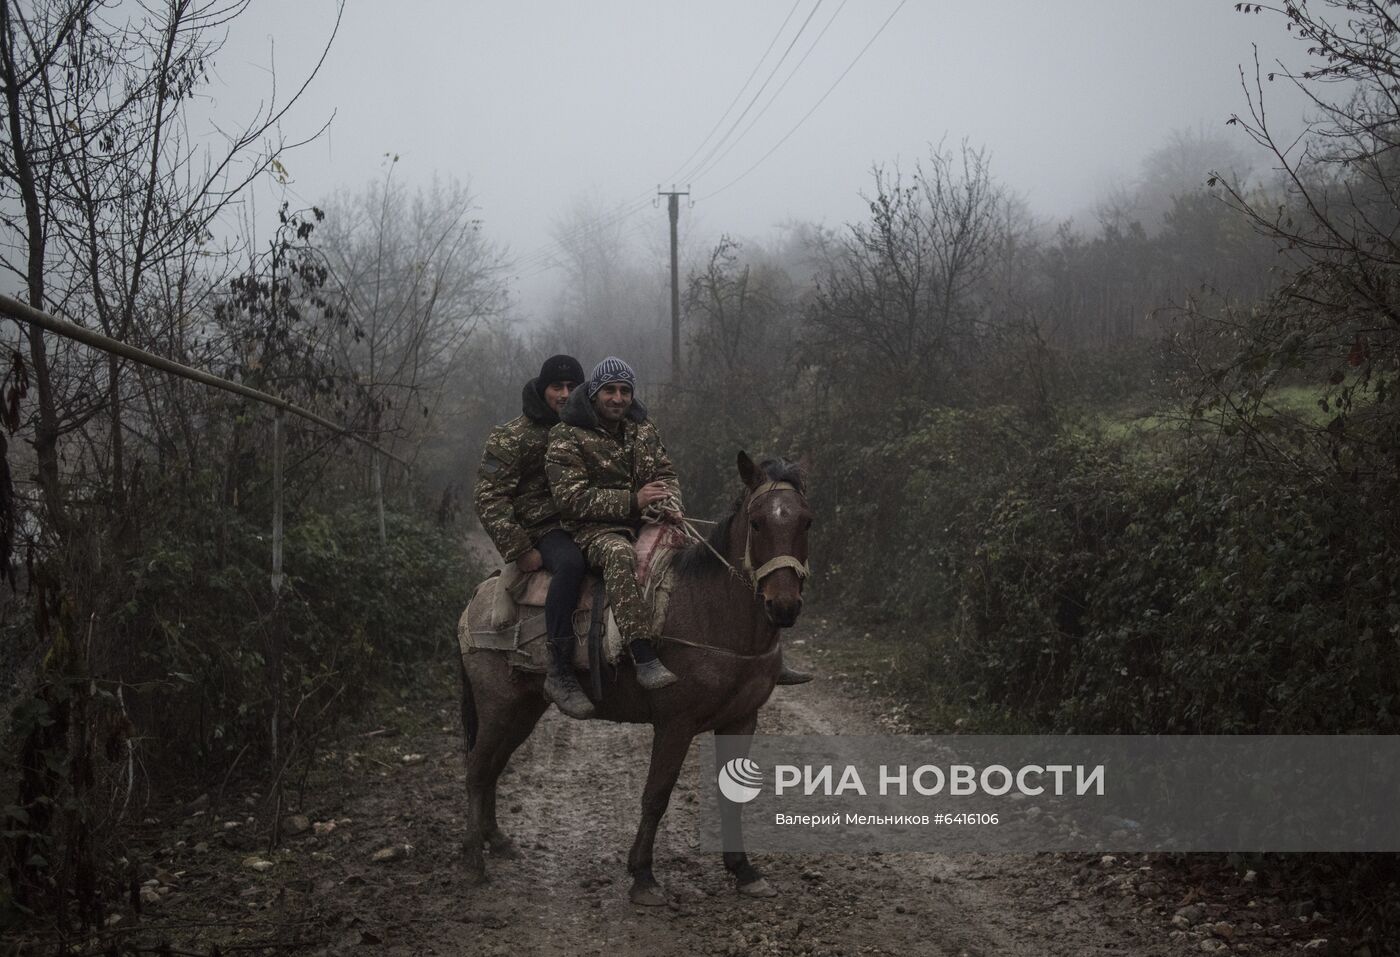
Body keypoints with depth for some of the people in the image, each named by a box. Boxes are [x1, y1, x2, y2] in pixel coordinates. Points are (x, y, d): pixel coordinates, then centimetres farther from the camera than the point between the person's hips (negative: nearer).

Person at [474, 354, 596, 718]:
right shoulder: (513, 438, -3)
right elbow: (489, 499, -8)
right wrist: (519, 550, -15)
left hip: (582, 524, 7)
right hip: (540, 530, -7)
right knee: (571, 562, -37)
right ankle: (560, 674, -38)